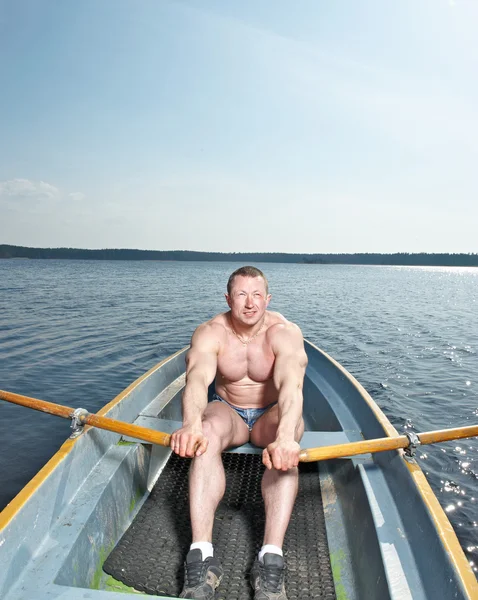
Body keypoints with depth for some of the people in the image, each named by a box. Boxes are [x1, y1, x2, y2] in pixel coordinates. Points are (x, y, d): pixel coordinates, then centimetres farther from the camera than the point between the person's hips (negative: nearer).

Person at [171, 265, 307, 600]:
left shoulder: (285, 333, -20)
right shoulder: (210, 333, -16)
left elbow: (291, 384, -38)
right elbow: (197, 379, -34)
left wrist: (285, 435, -57)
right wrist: (192, 423, -56)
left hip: (272, 415, 0)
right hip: (227, 412, 1)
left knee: (283, 449, -35)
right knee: (206, 435, -34)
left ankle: (271, 560, -35)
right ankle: (202, 556, -33)